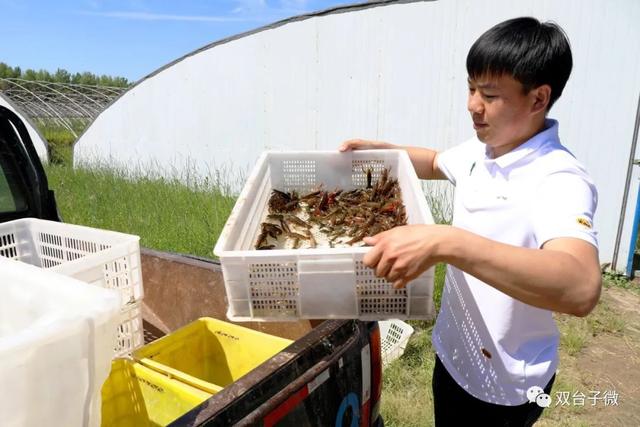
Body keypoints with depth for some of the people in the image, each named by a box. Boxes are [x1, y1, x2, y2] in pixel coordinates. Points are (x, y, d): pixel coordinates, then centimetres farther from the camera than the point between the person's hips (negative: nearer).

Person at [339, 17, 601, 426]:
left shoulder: (560, 183, -29)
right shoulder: (478, 152, -4)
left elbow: (581, 288, -45)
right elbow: (435, 164, 17)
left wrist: (445, 242, -55)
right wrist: (378, 149, 2)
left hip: (505, 382, -7)